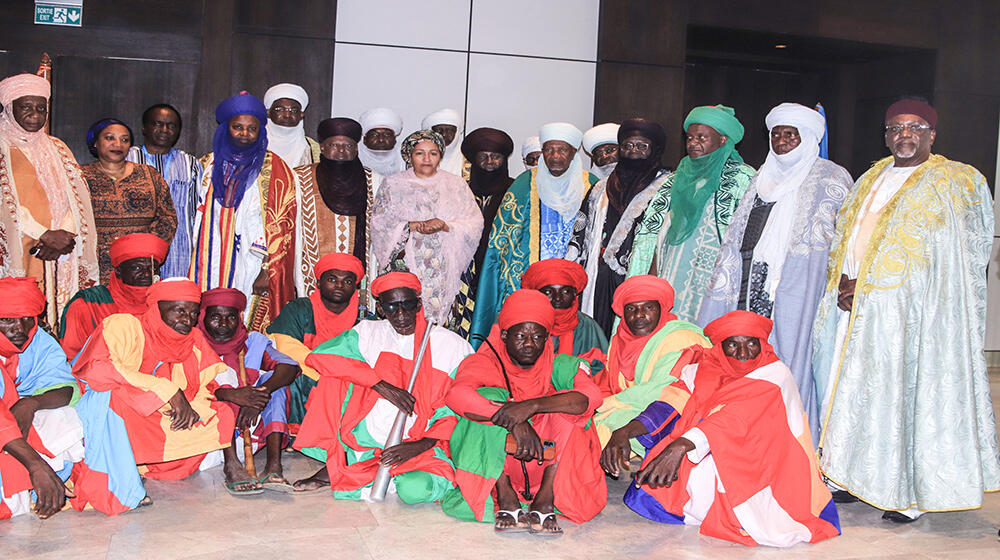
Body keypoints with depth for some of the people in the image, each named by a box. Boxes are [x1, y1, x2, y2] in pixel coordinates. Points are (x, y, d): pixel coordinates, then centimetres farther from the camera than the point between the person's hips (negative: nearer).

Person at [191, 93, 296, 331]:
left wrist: (267, 271, -13)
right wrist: (197, 271, 14)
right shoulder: (209, 164, 13)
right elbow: (201, 216, 19)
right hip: (211, 270, 4)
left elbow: (280, 225, -6)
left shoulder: (274, 169, -1)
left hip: (252, 268, -4)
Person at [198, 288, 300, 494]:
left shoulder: (253, 342, 8)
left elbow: (290, 366, -10)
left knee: (273, 377, -13)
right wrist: (231, 395, -34)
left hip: (254, 429, 3)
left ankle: (274, 464, -31)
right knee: (220, 375, -18)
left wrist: (260, 394, -28)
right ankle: (231, 464, -35)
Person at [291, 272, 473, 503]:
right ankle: (333, 465, -5)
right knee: (336, 375, -13)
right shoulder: (369, 333, 5)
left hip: (418, 446, -2)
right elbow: (319, 356, -10)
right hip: (364, 438, 2)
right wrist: (383, 386, -18)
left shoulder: (454, 346, -1)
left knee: (415, 489, -33)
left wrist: (422, 445, -17)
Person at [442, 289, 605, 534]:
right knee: (489, 397, -21)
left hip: (549, 465, 1)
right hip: (493, 466, -1)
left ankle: (546, 498, -25)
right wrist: (515, 423, -38)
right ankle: (505, 497, -29)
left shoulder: (558, 366, 1)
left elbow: (591, 396, -22)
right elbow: (457, 395, -26)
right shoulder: (485, 363, -3)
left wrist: (533, 406, -36)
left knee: (569, 409, -18)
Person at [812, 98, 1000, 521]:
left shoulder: (956, 182, -1)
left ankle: (908, 492, 2)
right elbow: (844, 234, 14)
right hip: (856, 306, 6)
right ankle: (857, 479, 14)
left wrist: (866, 285, -14)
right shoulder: (871, 180, 18)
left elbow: (918, 248, -10)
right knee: (854, 386, 6)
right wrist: (844, 282, -4)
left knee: (904, 388, -5)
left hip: (911, 307, -6)